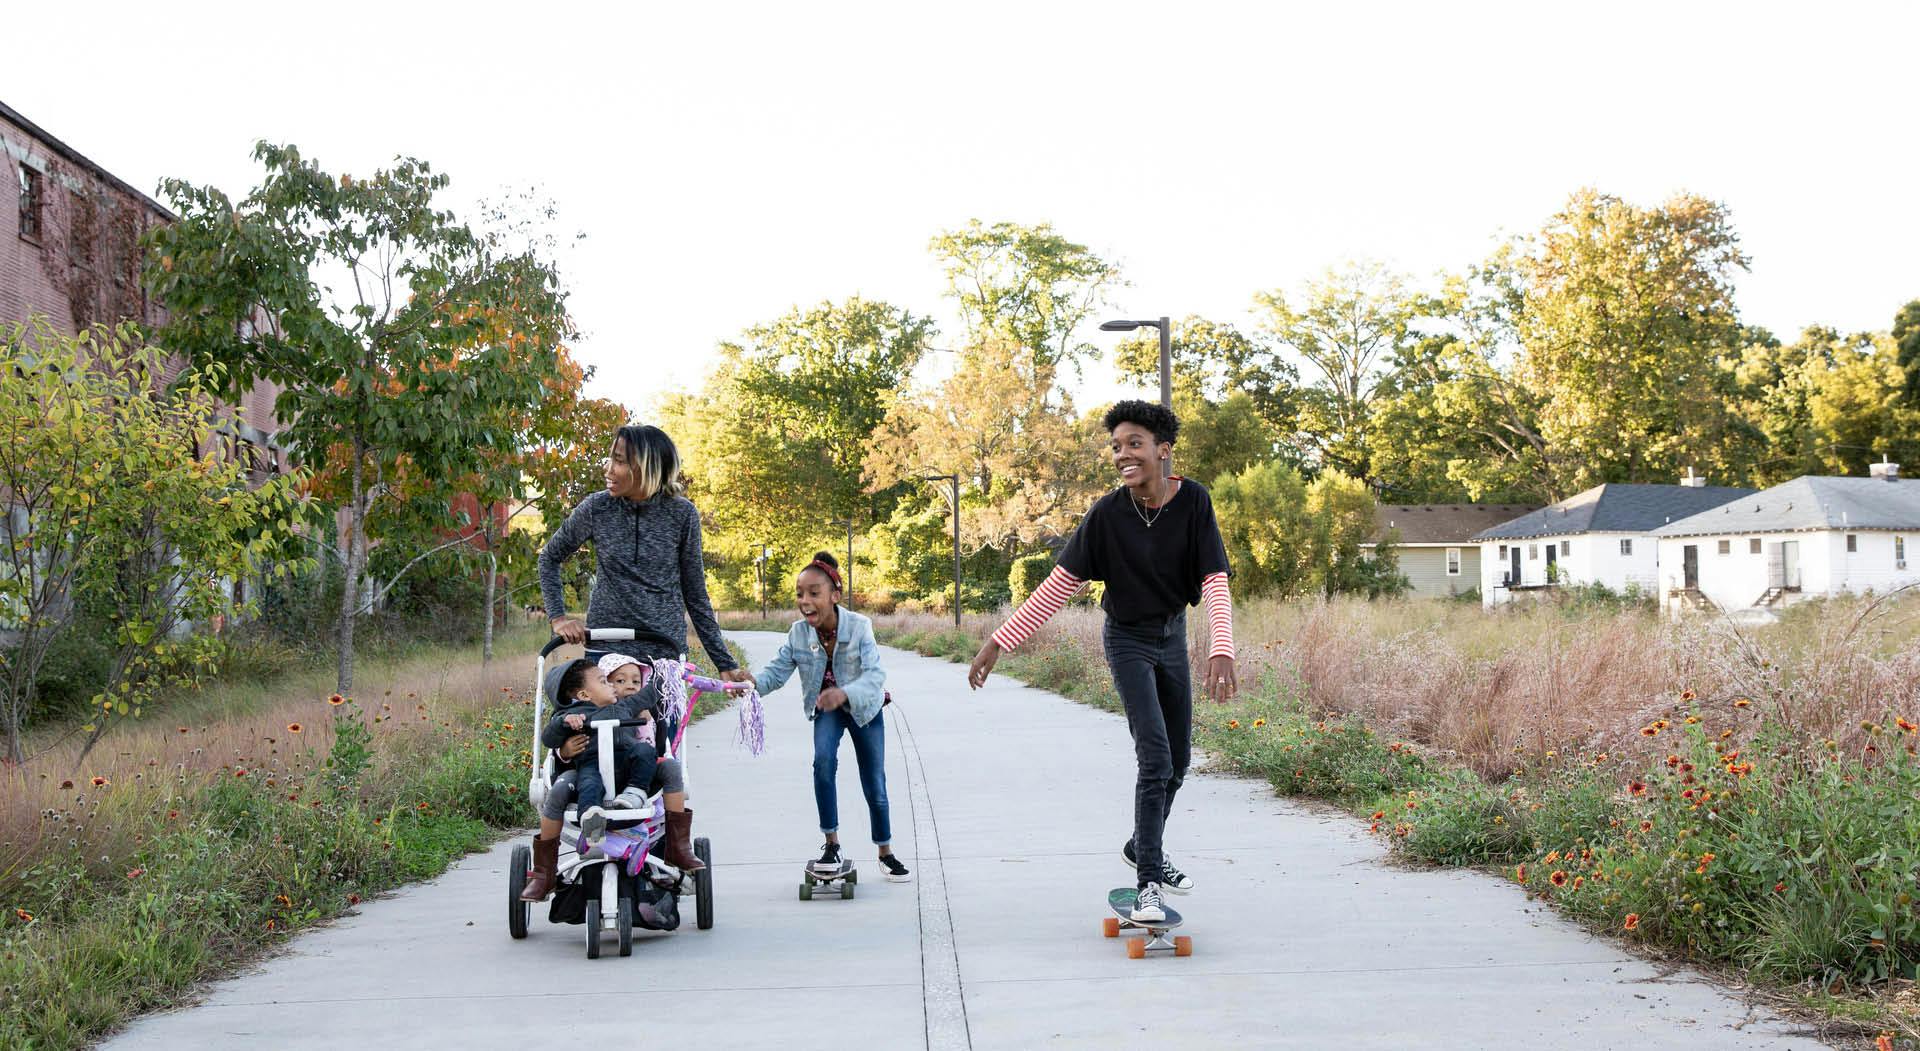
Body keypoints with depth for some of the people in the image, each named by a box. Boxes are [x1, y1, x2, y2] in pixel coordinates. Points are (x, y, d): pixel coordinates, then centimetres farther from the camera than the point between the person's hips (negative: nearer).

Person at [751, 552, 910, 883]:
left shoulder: (859, 626, -30)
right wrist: (754, 682, -42)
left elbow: (875, 674, -39)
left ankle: (886, 853, 26)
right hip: (825, 708, 2)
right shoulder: (798, 633, -19)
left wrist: (844, 693, -58)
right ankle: (831, 844, -13)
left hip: (864, 706, -1)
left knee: (874, 783, 6)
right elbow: (778, 670, -19)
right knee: (823, 760, -26)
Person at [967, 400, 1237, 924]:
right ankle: (1148, 882, -8)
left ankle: (1143, 847, 38)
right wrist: (1000, 641, -18)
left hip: (1173, 635, 4)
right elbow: (1060, 584, -15)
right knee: (1155, 759, -15)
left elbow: (1215, 580, -21)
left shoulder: (1193, 501, -17)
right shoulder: (1107, 514, -20)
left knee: (1178, 760, 14)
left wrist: (1221, 649, -37)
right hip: (1128, 641, -4)